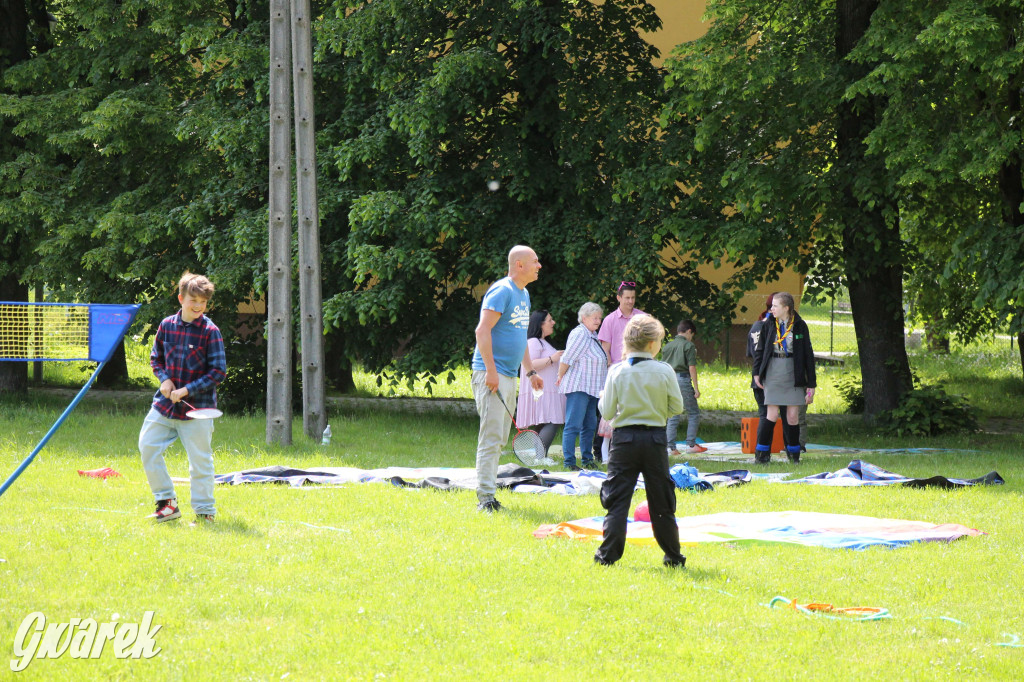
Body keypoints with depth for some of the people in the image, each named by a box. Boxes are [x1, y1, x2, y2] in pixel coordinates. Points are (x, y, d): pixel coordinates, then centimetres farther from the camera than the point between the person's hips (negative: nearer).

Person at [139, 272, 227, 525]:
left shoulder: (210, 331, -10)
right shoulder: (167, 326, 2)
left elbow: (218, 372, -10)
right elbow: (155, 358, 16)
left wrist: (187, 390, -15)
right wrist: (164, 379, -4)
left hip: (198, 407, -5)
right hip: (165, 403, 5)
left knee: (200, 460, 0)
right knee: (147, 445, 2)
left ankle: (205, 512, 11)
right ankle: (166, 502, 15)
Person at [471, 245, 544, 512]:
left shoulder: (524, 294, 17)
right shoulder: (501, 291, -12)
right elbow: (482, 331, -18)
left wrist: (530, 370, 25)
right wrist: (491, 371, -22)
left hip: (510, 376, 9)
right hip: (492, 374, -9)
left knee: (499, 440, 10)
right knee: (491, 437, -13)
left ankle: (489, 495, 14)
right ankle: (485, 497, -15)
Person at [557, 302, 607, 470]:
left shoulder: (593, 335, 15)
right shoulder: (579, 334, -15)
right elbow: (567, 359, -15)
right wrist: (560, 378, -4)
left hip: (591, 388, 10)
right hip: (577, 387, -10)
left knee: (590, 426, 13)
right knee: (573, 425, -10)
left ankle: (587, 460, 21)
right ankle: (569, 462, -11)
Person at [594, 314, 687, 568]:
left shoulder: (617, 372, -6)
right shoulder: (665, 371, -5)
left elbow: (607, 411, -5)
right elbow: (677, 407, 1)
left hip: (624, 438, -1)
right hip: (655, 438, 1)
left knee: (617, 498, 3)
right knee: (661, 502, 10)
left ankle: (608, 554, -3)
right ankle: (673, 556, 16)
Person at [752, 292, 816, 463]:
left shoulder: (799, 326, -1)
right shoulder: (768, 324, 4)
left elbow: (808, 355, 2)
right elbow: (759, 349, 13)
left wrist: (811, 383, 1)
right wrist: (757, 372, 5)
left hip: (793, 373, 0)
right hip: (773, 372, 0)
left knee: (793, 416, 1)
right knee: (772, 415, -7)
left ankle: (794, 454, 16)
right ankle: (761, 453, 2)